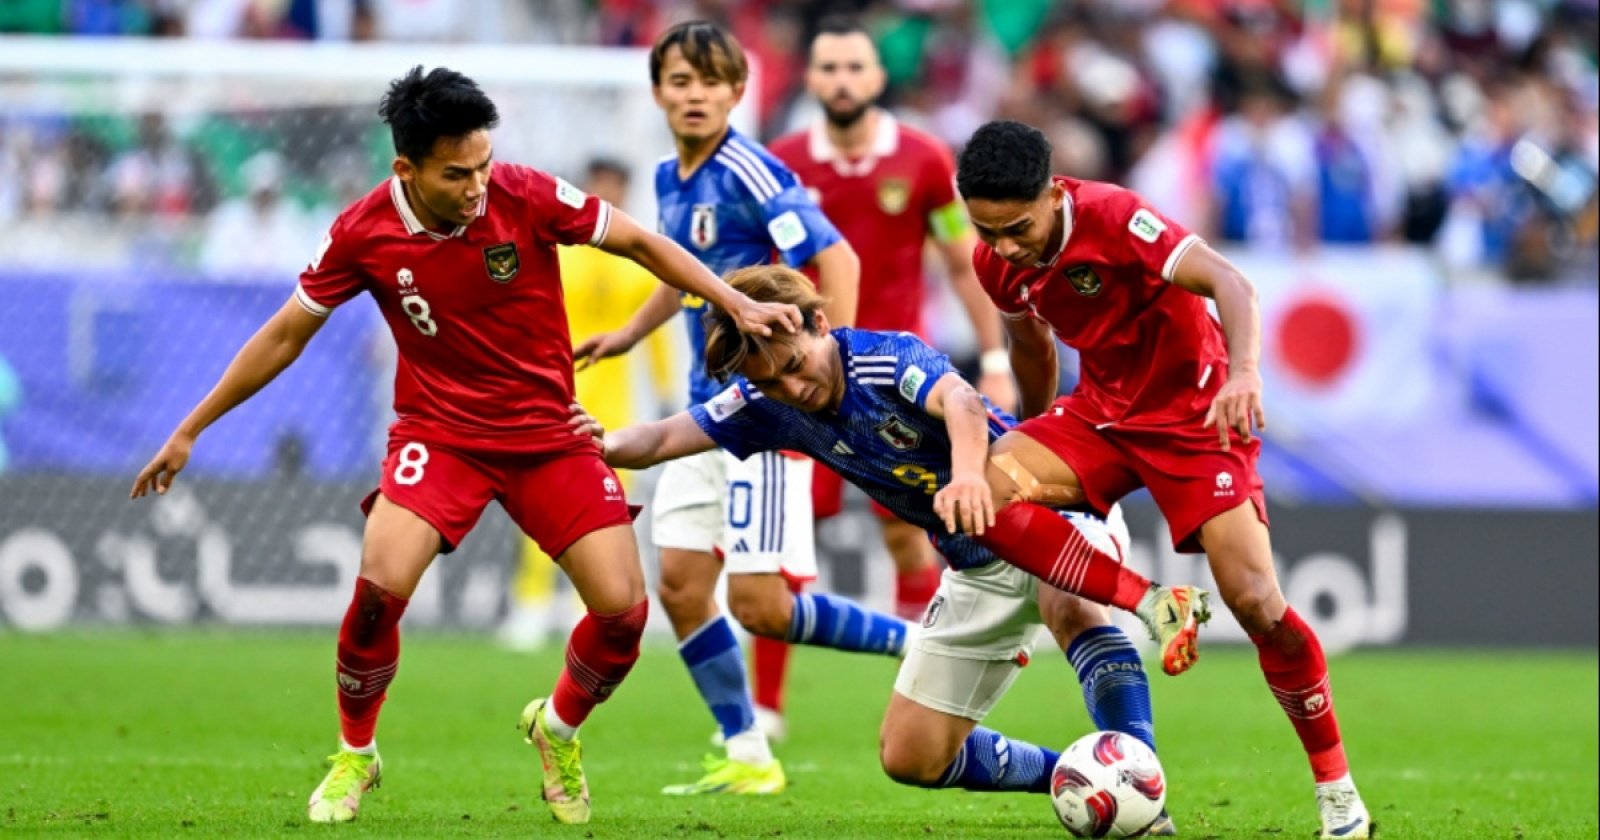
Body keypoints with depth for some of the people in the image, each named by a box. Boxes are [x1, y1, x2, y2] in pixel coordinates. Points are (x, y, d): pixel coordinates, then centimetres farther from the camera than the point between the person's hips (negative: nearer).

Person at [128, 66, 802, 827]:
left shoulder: (526, 196, -16)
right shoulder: (362, 233, -13)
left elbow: (641, 244, -2)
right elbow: (284, 336, -1)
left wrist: (737, 304, -8)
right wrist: (189, 432, 3)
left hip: (548, 434, 1)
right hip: (438, 432, -1)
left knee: (623, 608, -10)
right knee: (381, 585, -25)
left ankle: (559, 729, 23)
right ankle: (354, 756, 2)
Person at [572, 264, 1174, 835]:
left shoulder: (888, 358, -25)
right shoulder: (770, 404, -6)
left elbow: (959, 401, -45)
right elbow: (663, 440, -7)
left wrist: (969, 473, -67)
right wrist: (605, 444, -30)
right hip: (979, 570, 7)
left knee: (1065, 603, -43)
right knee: (910, 758, 5)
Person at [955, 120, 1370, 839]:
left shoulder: (1110, 217, -26)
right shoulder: (996, 264, -6)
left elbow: (1228, 282, -35)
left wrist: (1243, 371, -54)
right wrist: (1034, 456, 26)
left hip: (1194, 412, -6)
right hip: (1103, 410, 6)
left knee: (1254, 601, -18)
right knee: (983, 485, -23)